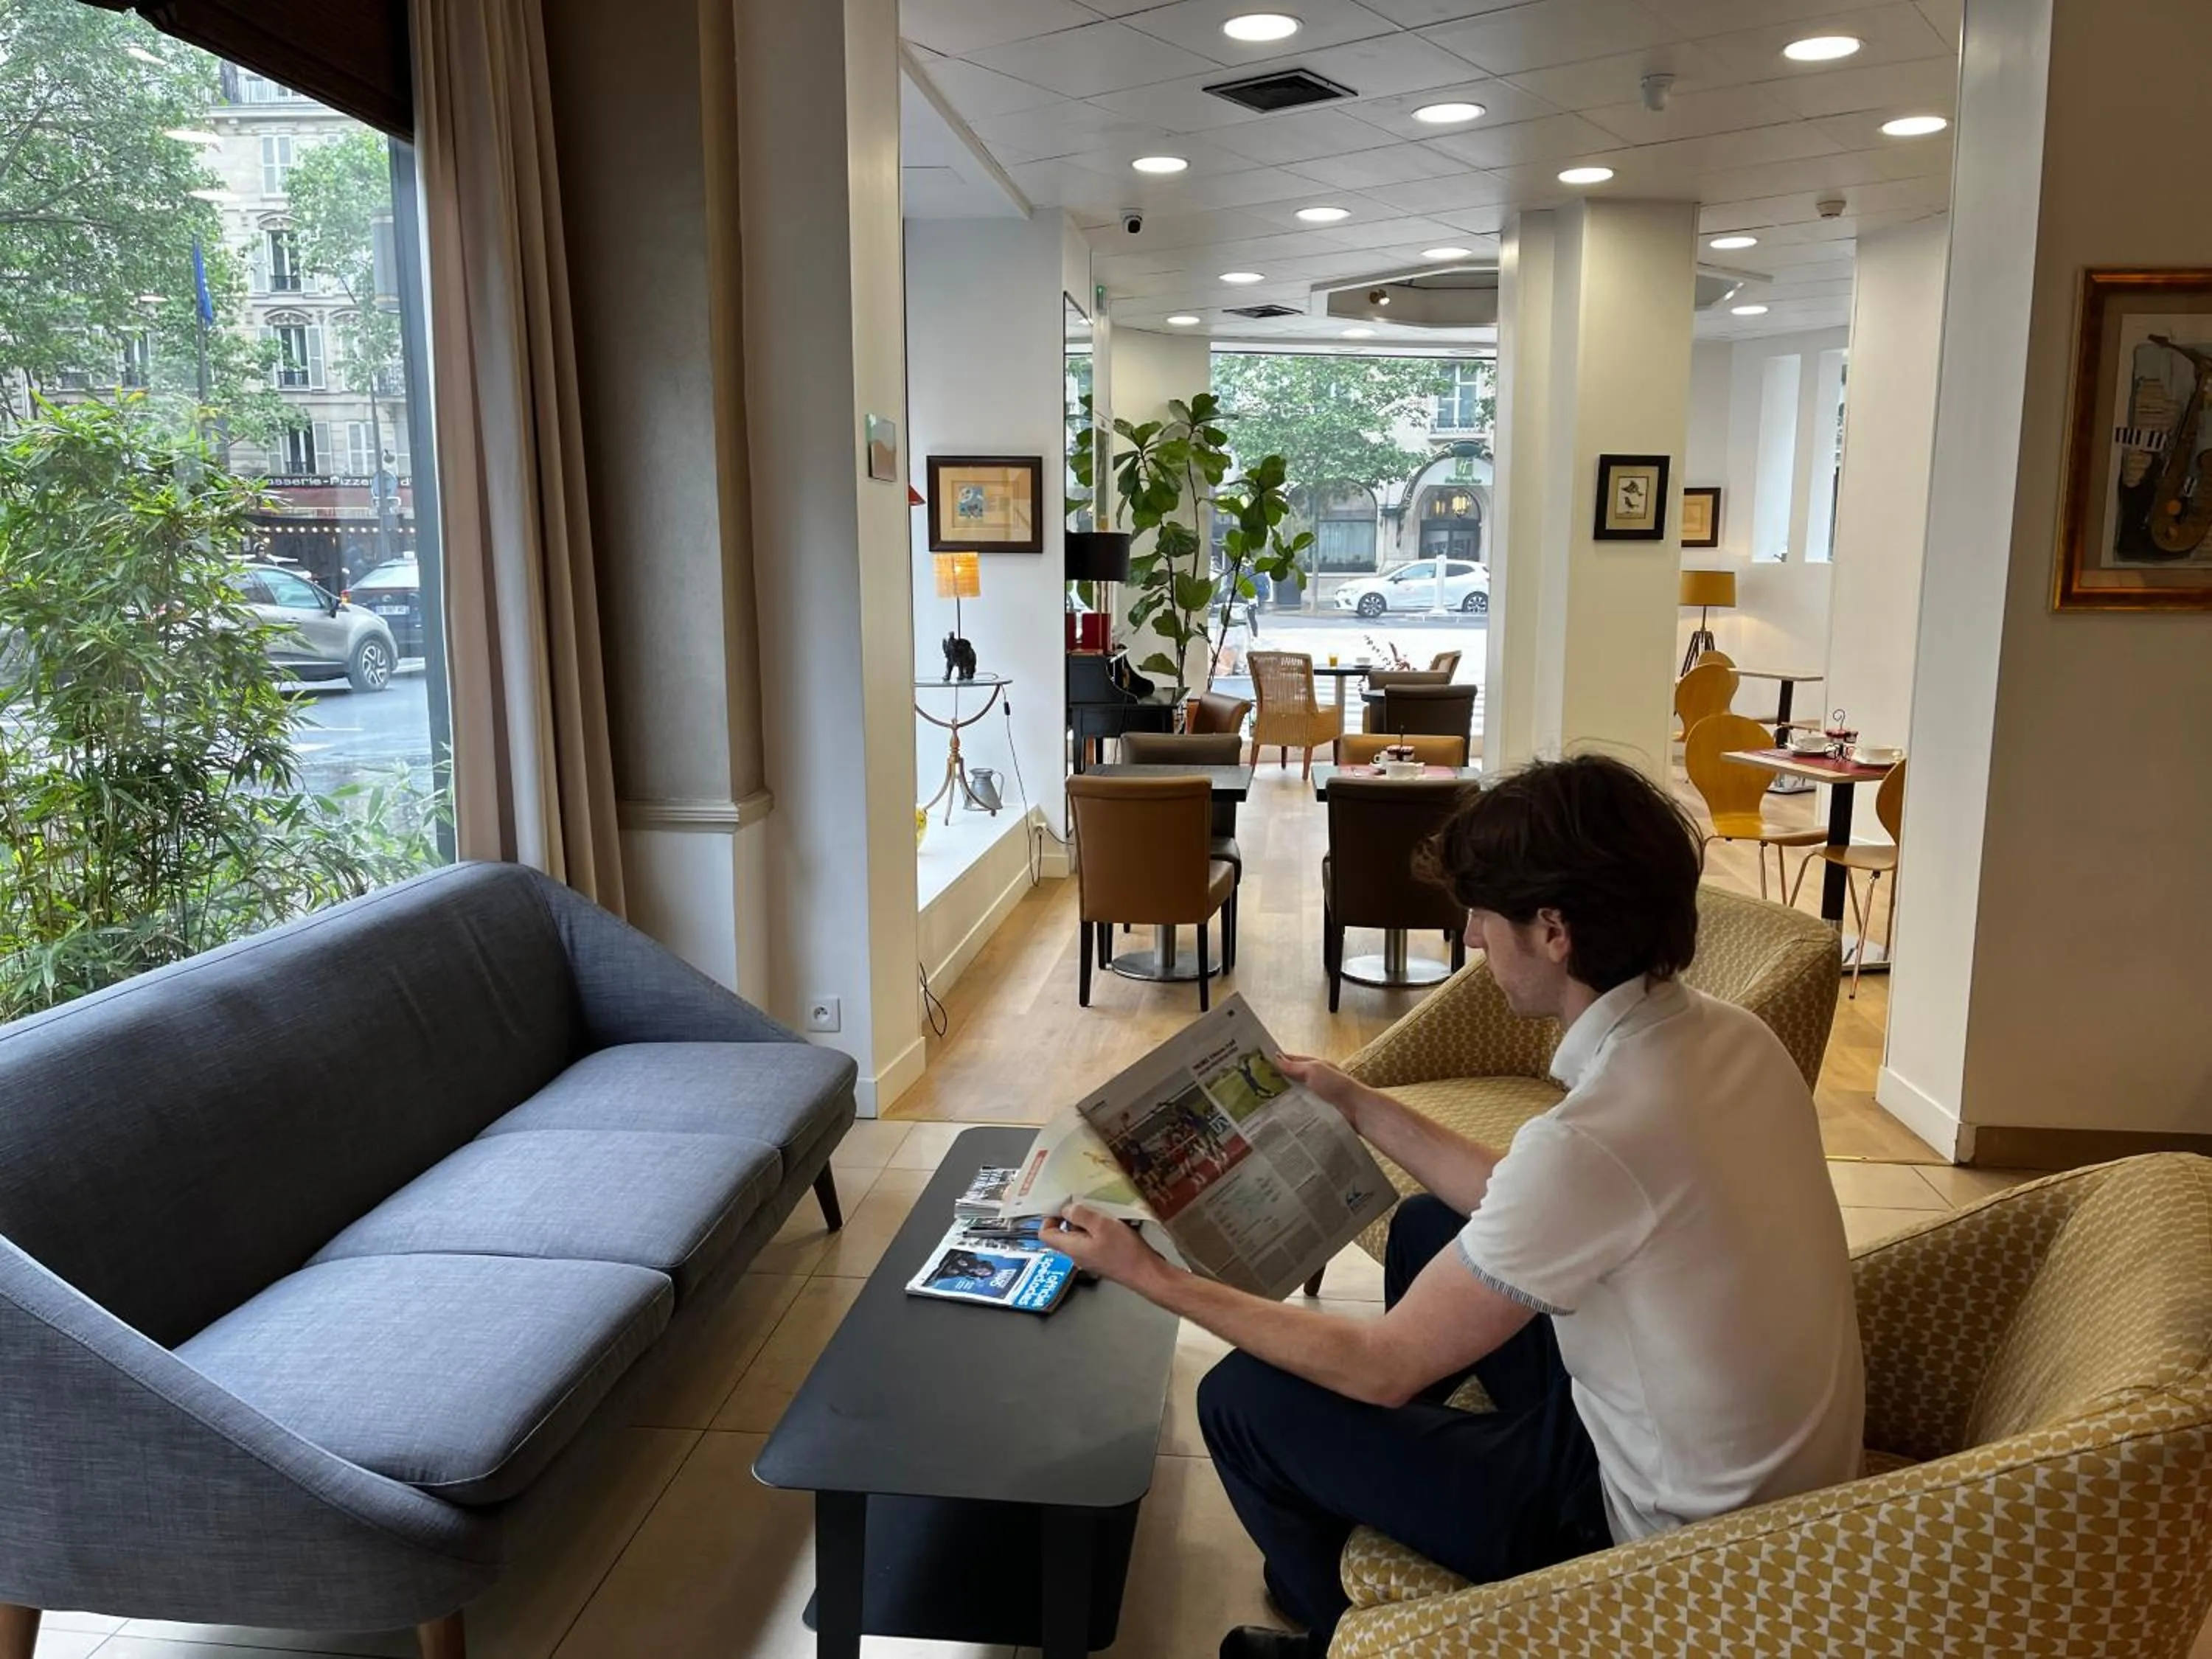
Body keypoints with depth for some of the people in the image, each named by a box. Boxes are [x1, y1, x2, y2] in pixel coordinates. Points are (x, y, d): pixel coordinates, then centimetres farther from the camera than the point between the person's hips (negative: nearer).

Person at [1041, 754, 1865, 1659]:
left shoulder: (1594, 1137, -33)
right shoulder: (1728, 1036, -7)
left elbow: (1385, 1368, -21)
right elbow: (1523, 1209, 7)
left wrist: (1155, 1278, -12)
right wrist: (1363, 1108, 13)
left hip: (1669, 1534, -8)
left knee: (1244, 1398, -1)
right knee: (1429, 1229, 22)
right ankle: (1338, 1539, 40)